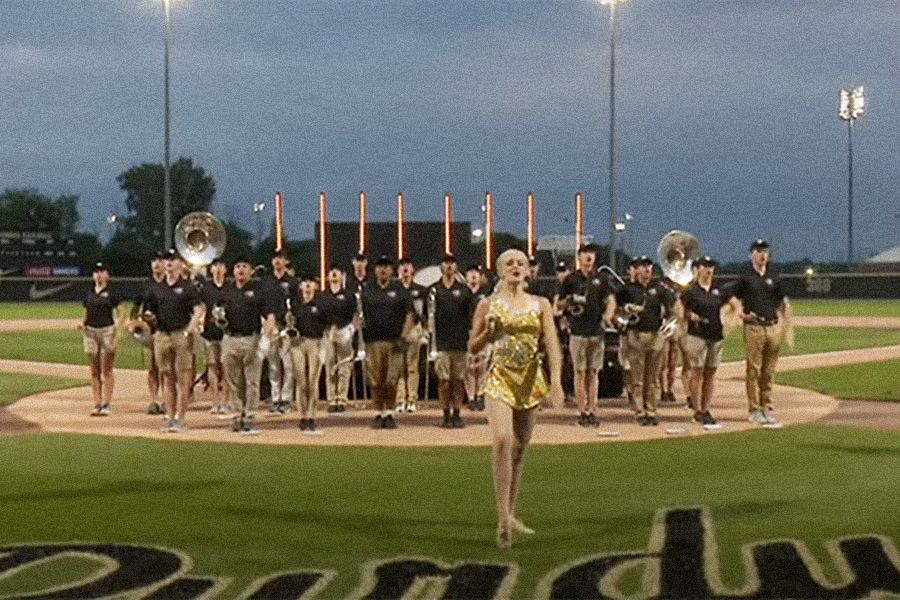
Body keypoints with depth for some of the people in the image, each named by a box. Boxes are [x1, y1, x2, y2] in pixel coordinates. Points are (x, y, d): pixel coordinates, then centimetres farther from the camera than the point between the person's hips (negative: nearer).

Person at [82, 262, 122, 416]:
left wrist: (117, 335, -15)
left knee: (106, 370, -4)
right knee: (94, 371, 5)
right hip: (91, 332, 5)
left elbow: (117, 315, -3)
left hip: (107, 331, -5)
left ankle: (106, 405, -1)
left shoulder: (111, 293, 0)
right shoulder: (89, 294, 14)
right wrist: (82, 323, -1)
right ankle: (97, 404, 9)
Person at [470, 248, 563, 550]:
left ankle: (511, 515, 20)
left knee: (520, 448, 8)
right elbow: (472, 347, 7)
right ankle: (503, 516, -22)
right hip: (500, 378, -3)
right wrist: (488, 331, -13)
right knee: (502, 440, -21)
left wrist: (555, 378, -15)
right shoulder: (488, 305, 3)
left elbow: (552, 344, -1)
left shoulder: (540, 305, 7)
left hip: (531, 380, 3)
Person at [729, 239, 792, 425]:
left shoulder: (773, 278, 13)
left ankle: (767, 407, 14)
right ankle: (754, 410, -1)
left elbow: (784, 302, 17)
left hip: (773, 327, 4)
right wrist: (742, 313, -11)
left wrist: (788, 327, 10)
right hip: (754, 327, -4)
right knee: (754, 370, -4)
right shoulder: (745, 277, 2)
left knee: (769, 371, 7)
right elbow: (732, 297, 7)